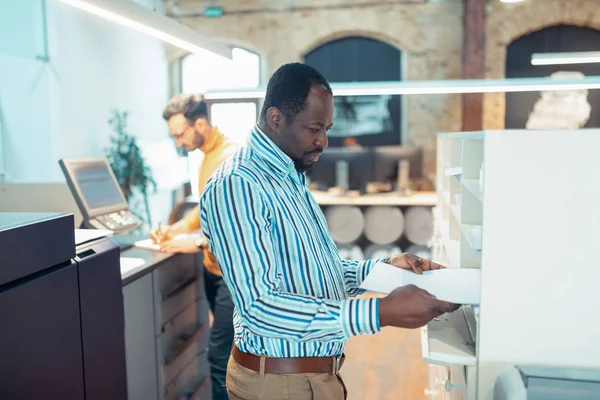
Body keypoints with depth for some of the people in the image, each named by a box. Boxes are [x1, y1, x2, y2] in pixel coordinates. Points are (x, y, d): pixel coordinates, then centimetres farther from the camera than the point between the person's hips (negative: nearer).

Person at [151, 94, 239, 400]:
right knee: (232, 349, 19)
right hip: (214, 267, 9)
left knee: (219, 354, -7)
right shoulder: (208, 155, 11)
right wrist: (176, 229, 7)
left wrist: (198, 242, -21)